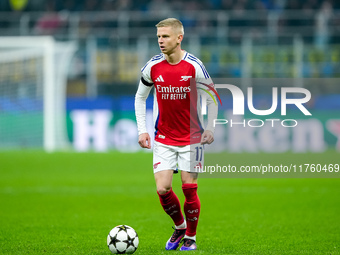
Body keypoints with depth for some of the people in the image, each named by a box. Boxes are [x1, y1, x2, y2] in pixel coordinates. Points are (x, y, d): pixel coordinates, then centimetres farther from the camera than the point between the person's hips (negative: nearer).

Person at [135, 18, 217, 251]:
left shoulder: (194, 66, -12)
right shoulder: (153, 67, -4)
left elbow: (212, 98, -1)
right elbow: (140, 97, 10)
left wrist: (210, 129, -11)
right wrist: (142, 130, 2)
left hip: (192, 137, -2)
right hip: (163, 139, 2)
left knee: (189, 188, -2)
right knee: (163, 189, -7)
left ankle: (191, 237, 17)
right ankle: (179, 226, 21)